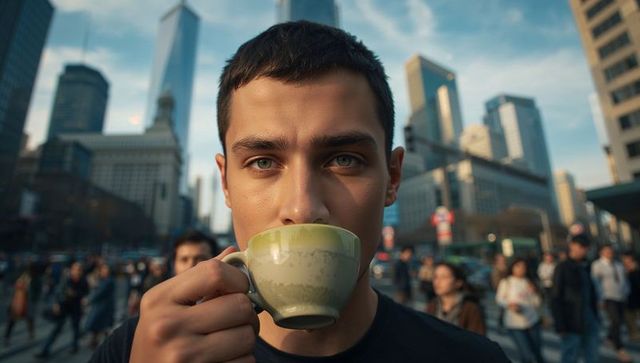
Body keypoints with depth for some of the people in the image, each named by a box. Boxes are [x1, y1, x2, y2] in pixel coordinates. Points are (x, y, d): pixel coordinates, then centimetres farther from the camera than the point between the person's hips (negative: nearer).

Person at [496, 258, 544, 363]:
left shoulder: (529, 282, 7)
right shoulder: (506, 282, -4)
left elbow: (537, 303, 8)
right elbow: (499, 299, -6)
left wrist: (534, 292, -10)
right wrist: (509, 304, -24)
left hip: (533, 322, 4)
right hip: (515, 324, -4)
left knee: (537, 351, 12)